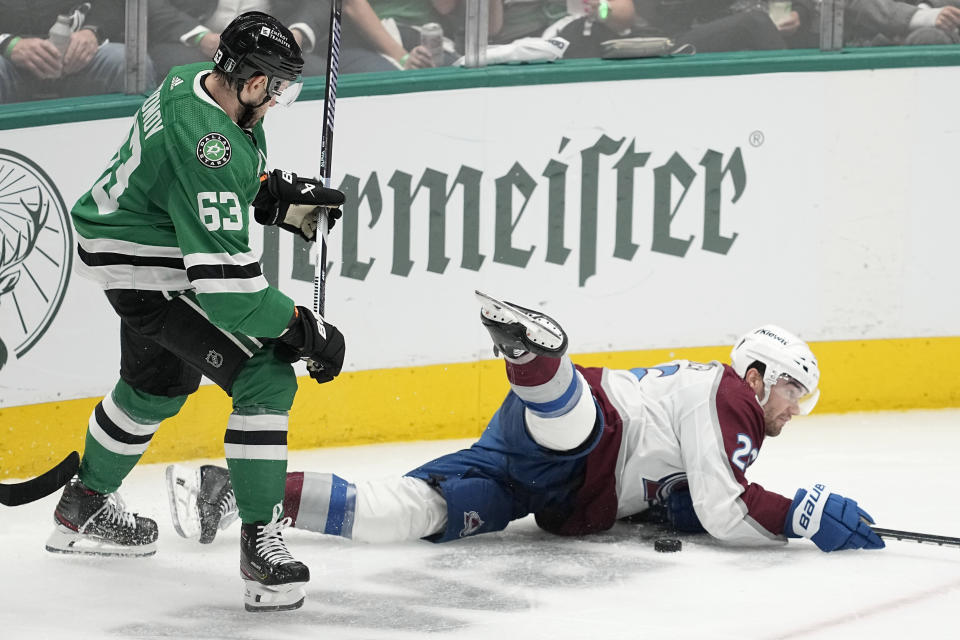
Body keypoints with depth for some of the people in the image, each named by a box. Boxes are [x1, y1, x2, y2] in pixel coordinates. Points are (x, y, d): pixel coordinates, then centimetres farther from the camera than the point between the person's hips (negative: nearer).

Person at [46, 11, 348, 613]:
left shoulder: (196, 83, -3)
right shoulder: (206, 141, -32)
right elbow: (222, 278, -32)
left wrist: (282, 196, 7)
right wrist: (303, 329, -24)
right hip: (148, 273, -11)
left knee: (160, 382, 31)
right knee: (266, 377, -14)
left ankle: (86, 506, 50)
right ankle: (261, 541, -12)